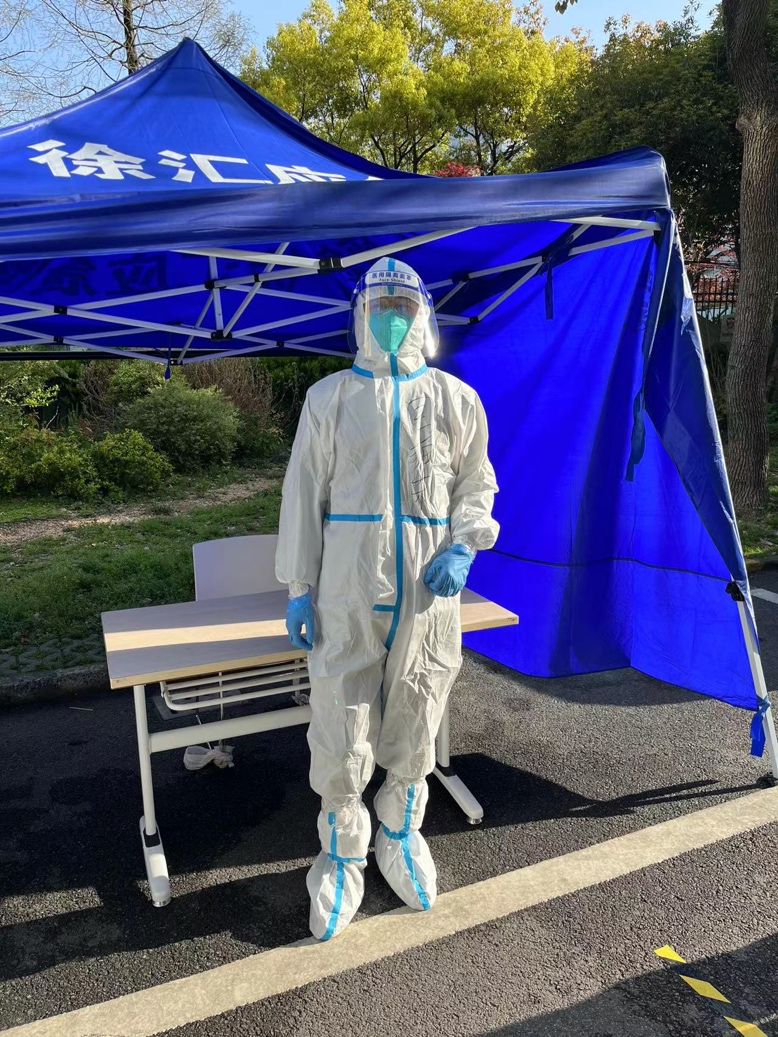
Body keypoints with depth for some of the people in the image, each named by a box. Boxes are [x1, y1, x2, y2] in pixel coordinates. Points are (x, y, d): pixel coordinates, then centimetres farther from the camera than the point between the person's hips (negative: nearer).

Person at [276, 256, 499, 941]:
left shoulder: (455, 400, 6)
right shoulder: (330, 397, 4)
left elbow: (476, 484, 12)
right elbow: (304, 493, 4)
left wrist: (462, 548, -7)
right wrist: (298, 586, 1)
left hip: (427, 588, 1)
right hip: (349, 584, -1)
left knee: (414, 724, 14)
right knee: (340, 730, 3)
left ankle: (401, 835, 40)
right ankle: (342, 856, 27)